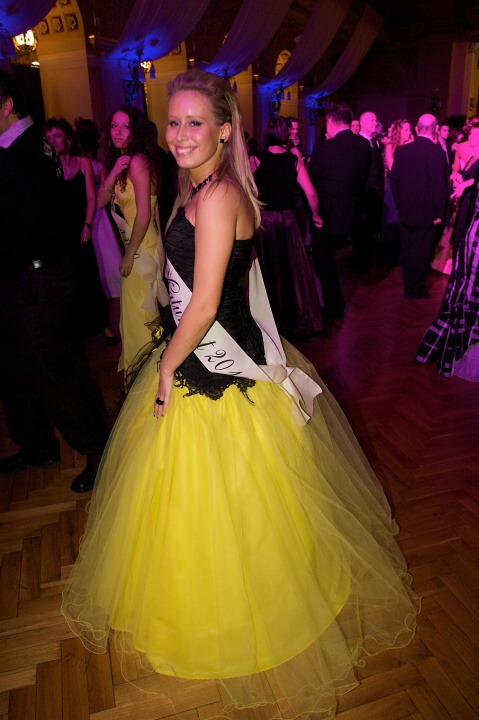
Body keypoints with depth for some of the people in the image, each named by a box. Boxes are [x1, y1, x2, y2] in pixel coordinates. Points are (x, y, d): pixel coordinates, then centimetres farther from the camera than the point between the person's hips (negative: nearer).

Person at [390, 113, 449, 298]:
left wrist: (401, 205, 16)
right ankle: (415, 289, 15)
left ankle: (409, 286, 28)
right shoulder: (436, 152, -16)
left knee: (407, 252, 16)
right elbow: (440, 186, -17)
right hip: (426, 214, -5)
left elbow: (394, 181, 7)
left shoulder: (401, 150, 1)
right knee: (422, 254, 6)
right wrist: (439, 213, -7)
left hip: (406, 213, 5)